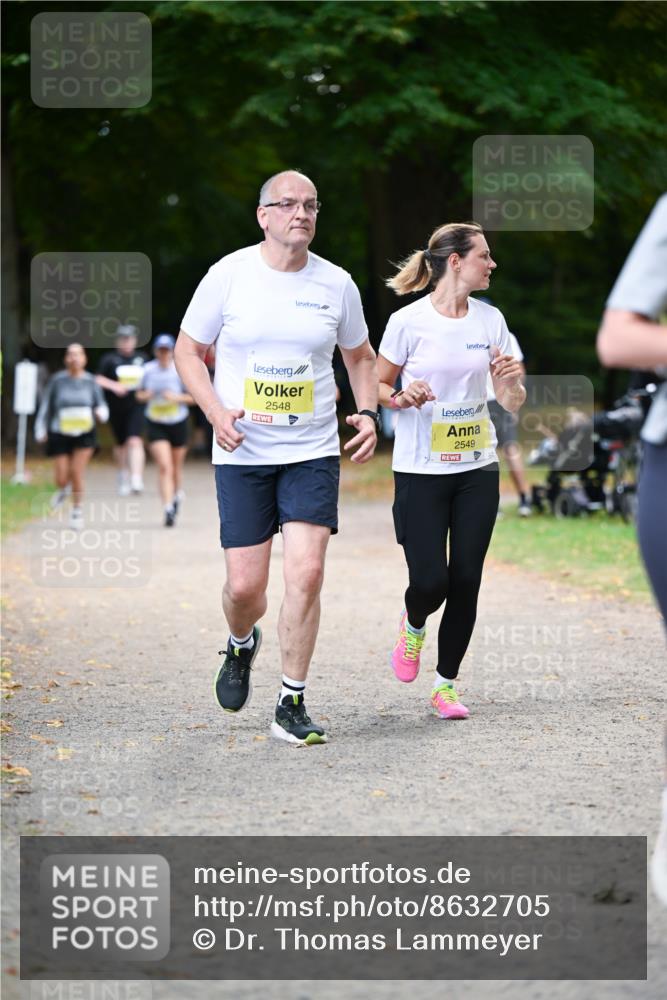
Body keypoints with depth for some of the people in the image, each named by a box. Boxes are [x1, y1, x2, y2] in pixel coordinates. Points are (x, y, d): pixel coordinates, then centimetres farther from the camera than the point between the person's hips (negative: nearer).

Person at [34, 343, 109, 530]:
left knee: (76, 473, -10)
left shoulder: (91, 381, 0)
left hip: (84, 435, 0)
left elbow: (101, 405, 6)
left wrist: (101, 413, -17)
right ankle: (64, 488, 37)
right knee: (61, 478, -2)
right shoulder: (57, 380, -3)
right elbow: (45, 405, 4)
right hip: (60, 434, 0)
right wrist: (41, 430, 0)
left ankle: (77, 511, 11)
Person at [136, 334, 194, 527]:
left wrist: (177, 398, -20)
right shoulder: (148, 370, -2)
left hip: (178, 423, 0)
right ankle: (169, 510, -17)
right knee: (164, 467, -13)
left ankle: (176, 494, 45)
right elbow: (139, 394, 12)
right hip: (156, 424, 0)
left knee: (176, 467, 15)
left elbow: (195, 397, -4)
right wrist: (145, 396, -11)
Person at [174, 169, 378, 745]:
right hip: (243, 455, -1)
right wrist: (216, 412, -11)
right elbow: (188, 351, 5)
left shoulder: (336, 284, 3)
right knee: (245, 586, -2)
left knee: (306, 575, -11)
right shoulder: (229, 275, -3)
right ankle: (241, 645, 35)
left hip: (313, 453, 1)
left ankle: (292, 707, 1)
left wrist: (368, 412, 2)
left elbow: (360, 357, 19)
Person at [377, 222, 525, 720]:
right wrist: (401, 398, -18)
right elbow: (377, 386, 3)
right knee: (430, 580, -9)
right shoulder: (408, 321, -8)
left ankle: (446, 684, 16)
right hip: (420, 472, -4)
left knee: (466, 581, 1)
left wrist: (513, 381, -16)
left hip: (477, 470, 4)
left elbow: (512, 403, 7)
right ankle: (414, 625, 28)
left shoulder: (490, 319, 4)